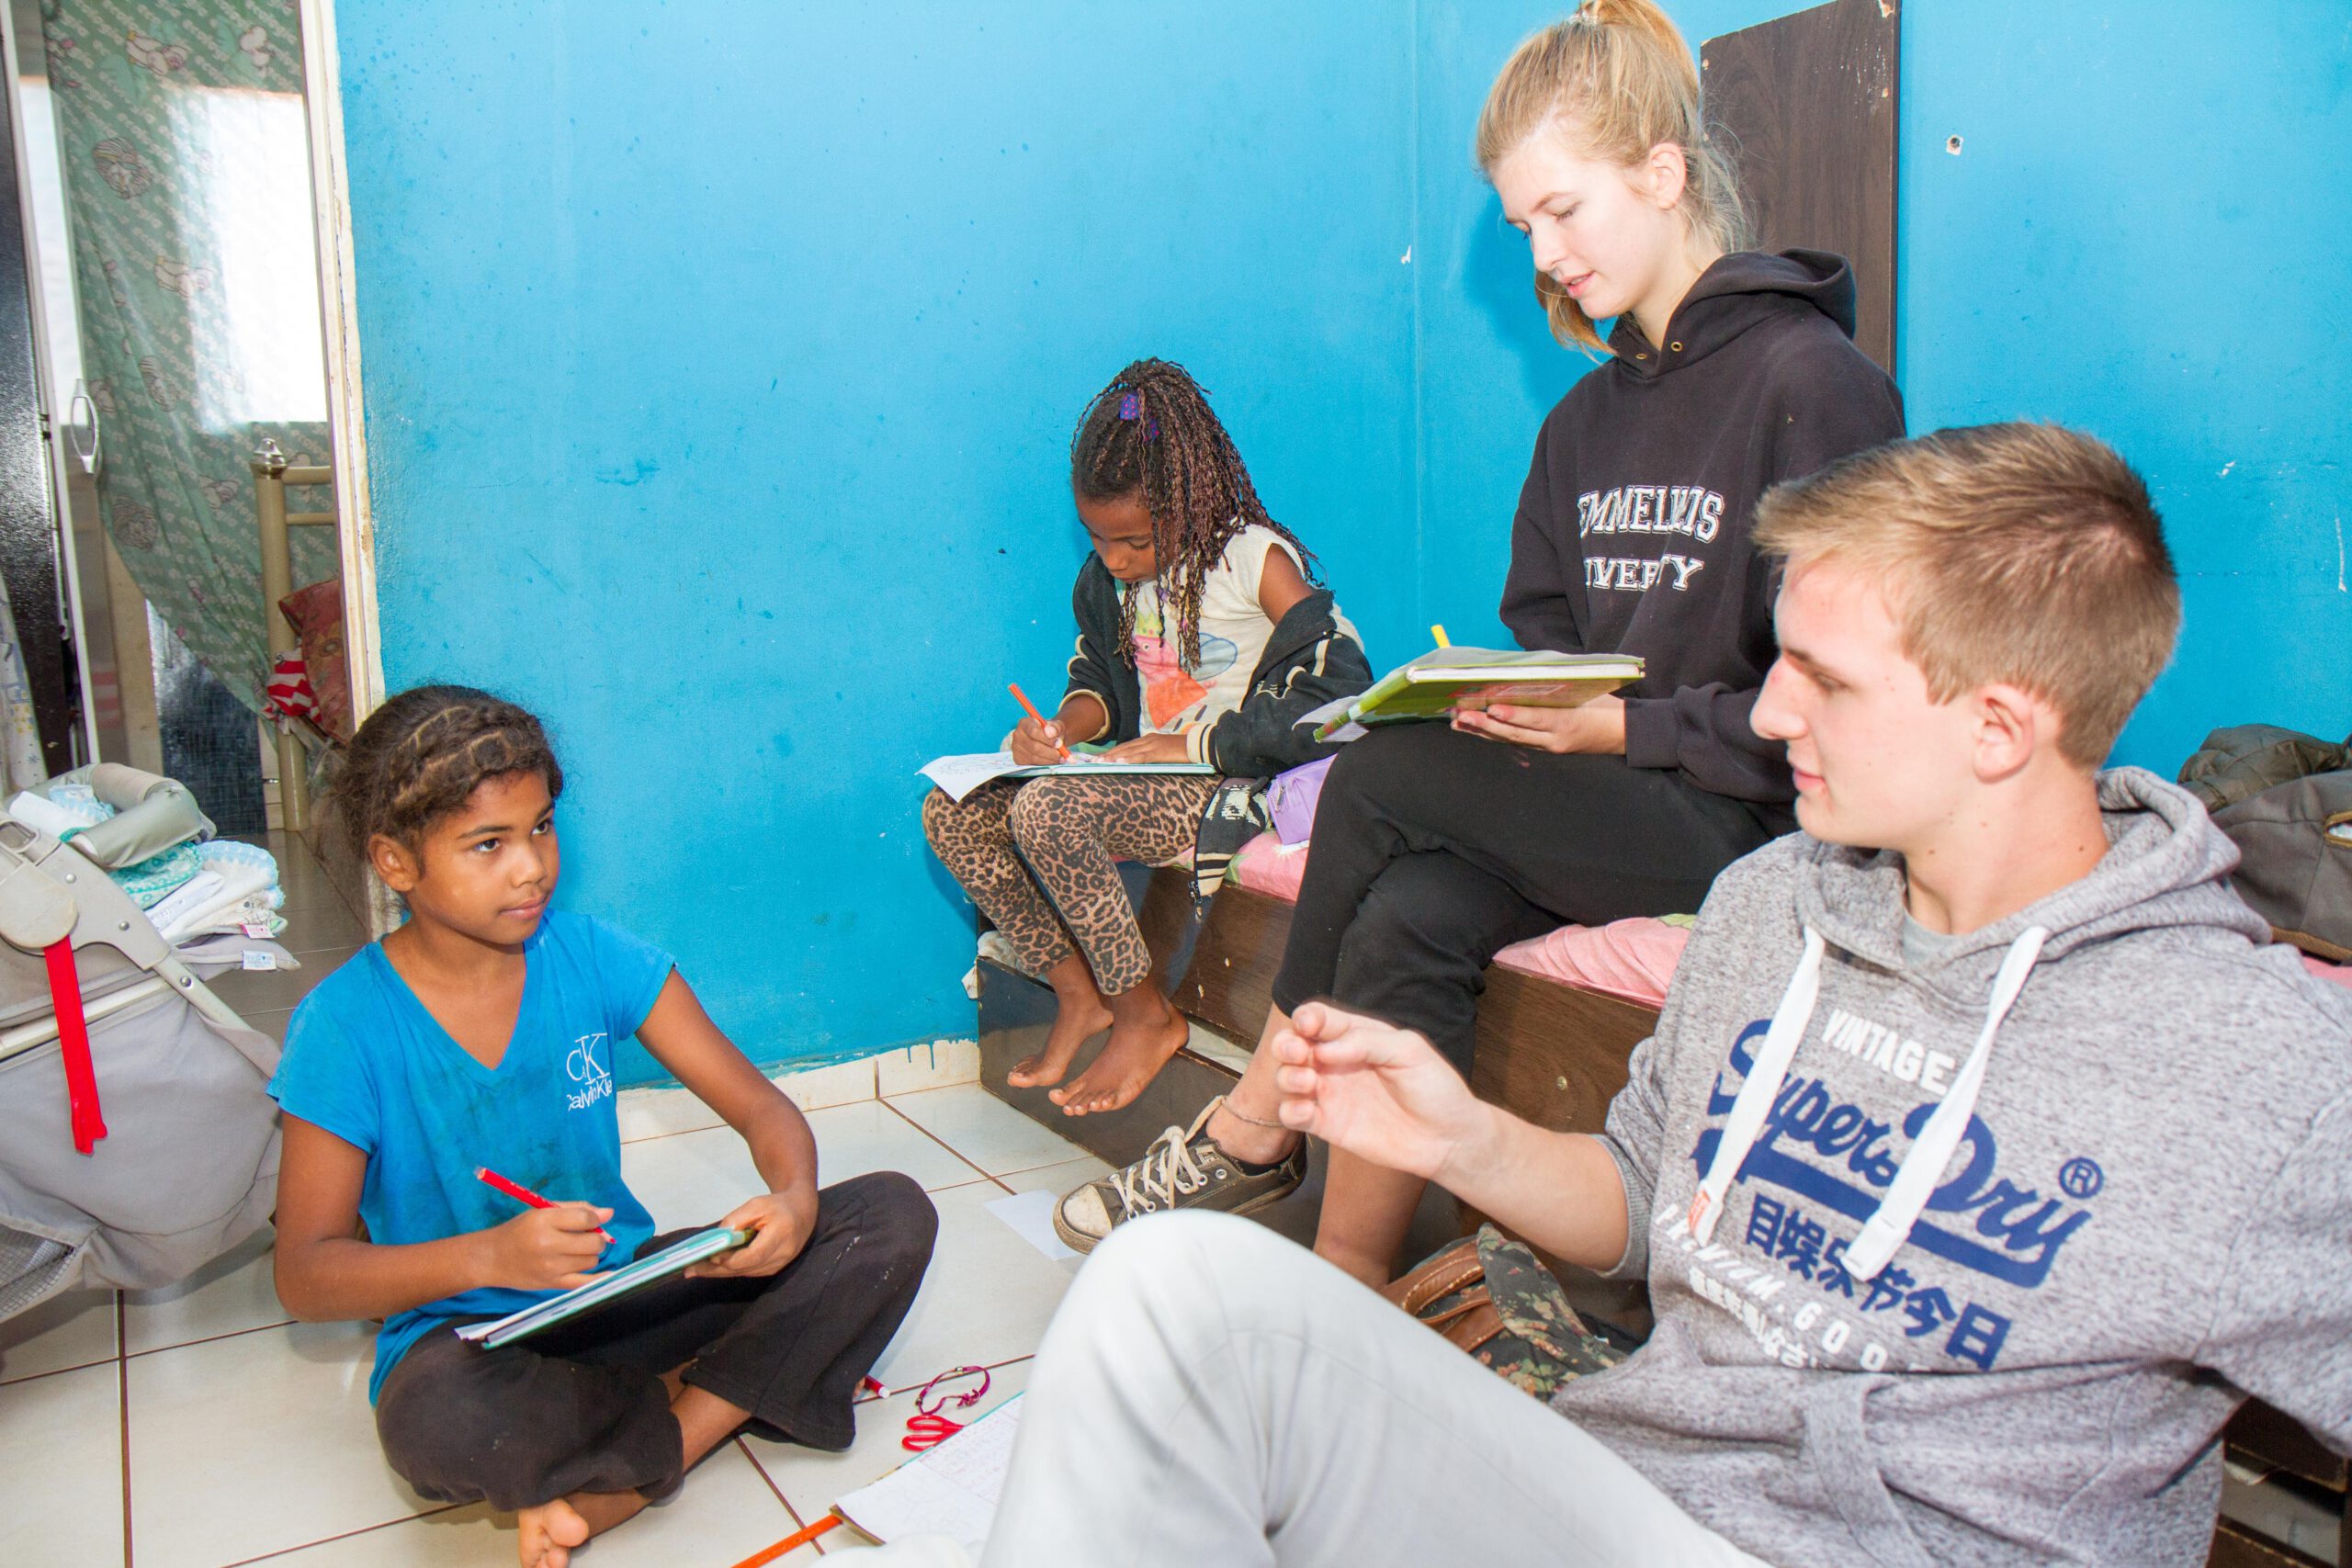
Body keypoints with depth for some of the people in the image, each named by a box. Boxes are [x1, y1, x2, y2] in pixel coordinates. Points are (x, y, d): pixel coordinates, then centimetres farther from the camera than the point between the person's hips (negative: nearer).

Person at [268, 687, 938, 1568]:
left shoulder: (591, 958, -3)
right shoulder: (345, 1029, -10)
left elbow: (760, 1107, -1)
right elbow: (304, 1276, -10)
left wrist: (795, 1201, -24)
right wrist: (490, 1256, -27)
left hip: (625, 1286, 4)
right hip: (470, 1336, -4)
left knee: (894, 1214, -13)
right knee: (435, 1416, -40)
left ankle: (599, 1488, -19)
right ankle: (725, 1403, -13)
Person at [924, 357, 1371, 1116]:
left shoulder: (1256, 559, -13)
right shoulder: (1112, 573, 7)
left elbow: (1339, 693, -21)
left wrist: (1194, 743, -20)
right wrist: (1064, 726, -4)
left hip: (1227, 786, -8)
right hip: (1141, 775, 8)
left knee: (1046, 814, -31)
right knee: (951, 812, -5)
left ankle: (1146, 1014, -10)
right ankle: (1079, 992, 4)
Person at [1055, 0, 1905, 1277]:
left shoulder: (1813, 381, -7)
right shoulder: (1585, 424, 17)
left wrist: (1623, 727, -18)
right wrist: (1499, 700, -4)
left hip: (1748, 829, -6)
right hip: (1601, 808, 6)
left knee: (1382, 773, -22)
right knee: (1407, 919, -24)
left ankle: (1256, 1130, -5)